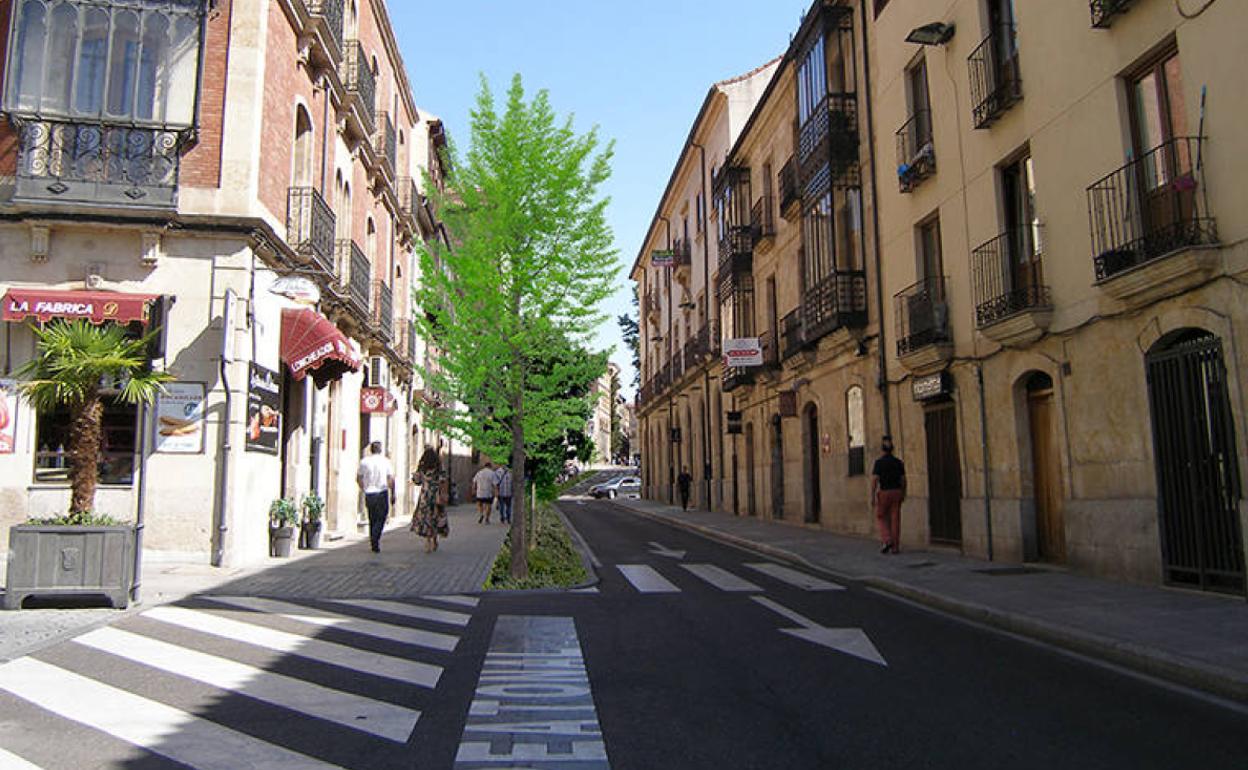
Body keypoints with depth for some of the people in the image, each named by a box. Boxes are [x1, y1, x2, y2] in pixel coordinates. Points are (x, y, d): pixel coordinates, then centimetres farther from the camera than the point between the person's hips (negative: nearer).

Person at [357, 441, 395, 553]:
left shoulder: (364, 461, 3)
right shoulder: (385, 461, -3)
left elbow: (358, 479, 10)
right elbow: (391, 480, -4)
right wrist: (392, 494, 3)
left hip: (369, 495, 3)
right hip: (382, 493, -3)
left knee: (372, 519, 13)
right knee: (381, 519, 2)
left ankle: (374, 544, 15)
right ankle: (375, 540, -16)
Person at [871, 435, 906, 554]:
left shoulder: (879, 462, -10)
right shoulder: (898, 462, 3)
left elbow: (874, 479, -14)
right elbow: (903, 479, 5)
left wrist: (872, 496, -10)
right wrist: (903, 494, 16)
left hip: (884, 493, -3)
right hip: (896, 492, 3)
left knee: (881, 518, 10)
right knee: (895, 519, 6)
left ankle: (886, 540, -8)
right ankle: (895, 547, 5)